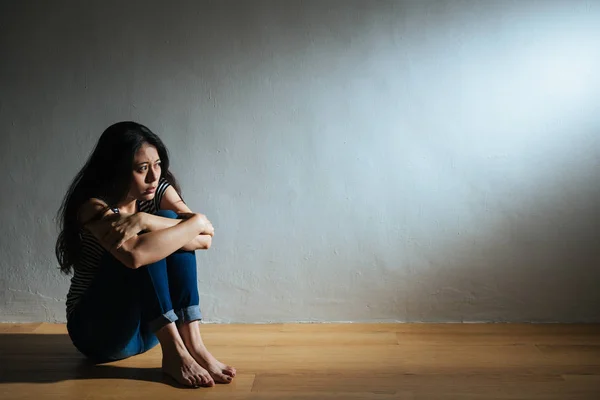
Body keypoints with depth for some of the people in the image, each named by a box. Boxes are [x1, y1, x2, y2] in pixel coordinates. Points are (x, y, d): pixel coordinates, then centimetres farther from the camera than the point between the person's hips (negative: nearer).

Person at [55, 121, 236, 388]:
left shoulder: (159, 189, -3)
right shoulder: (93, 206, -20)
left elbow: (205, 239, -19)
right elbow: (134, 255, -41)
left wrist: (144, 220, -32)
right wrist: (196, 223, -29)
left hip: (147, 326, 5)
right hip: (98, 330, -5)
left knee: (169, 224, -19)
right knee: (141, 245, -28)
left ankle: (193, 344, -27)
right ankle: (174, 353, -30)